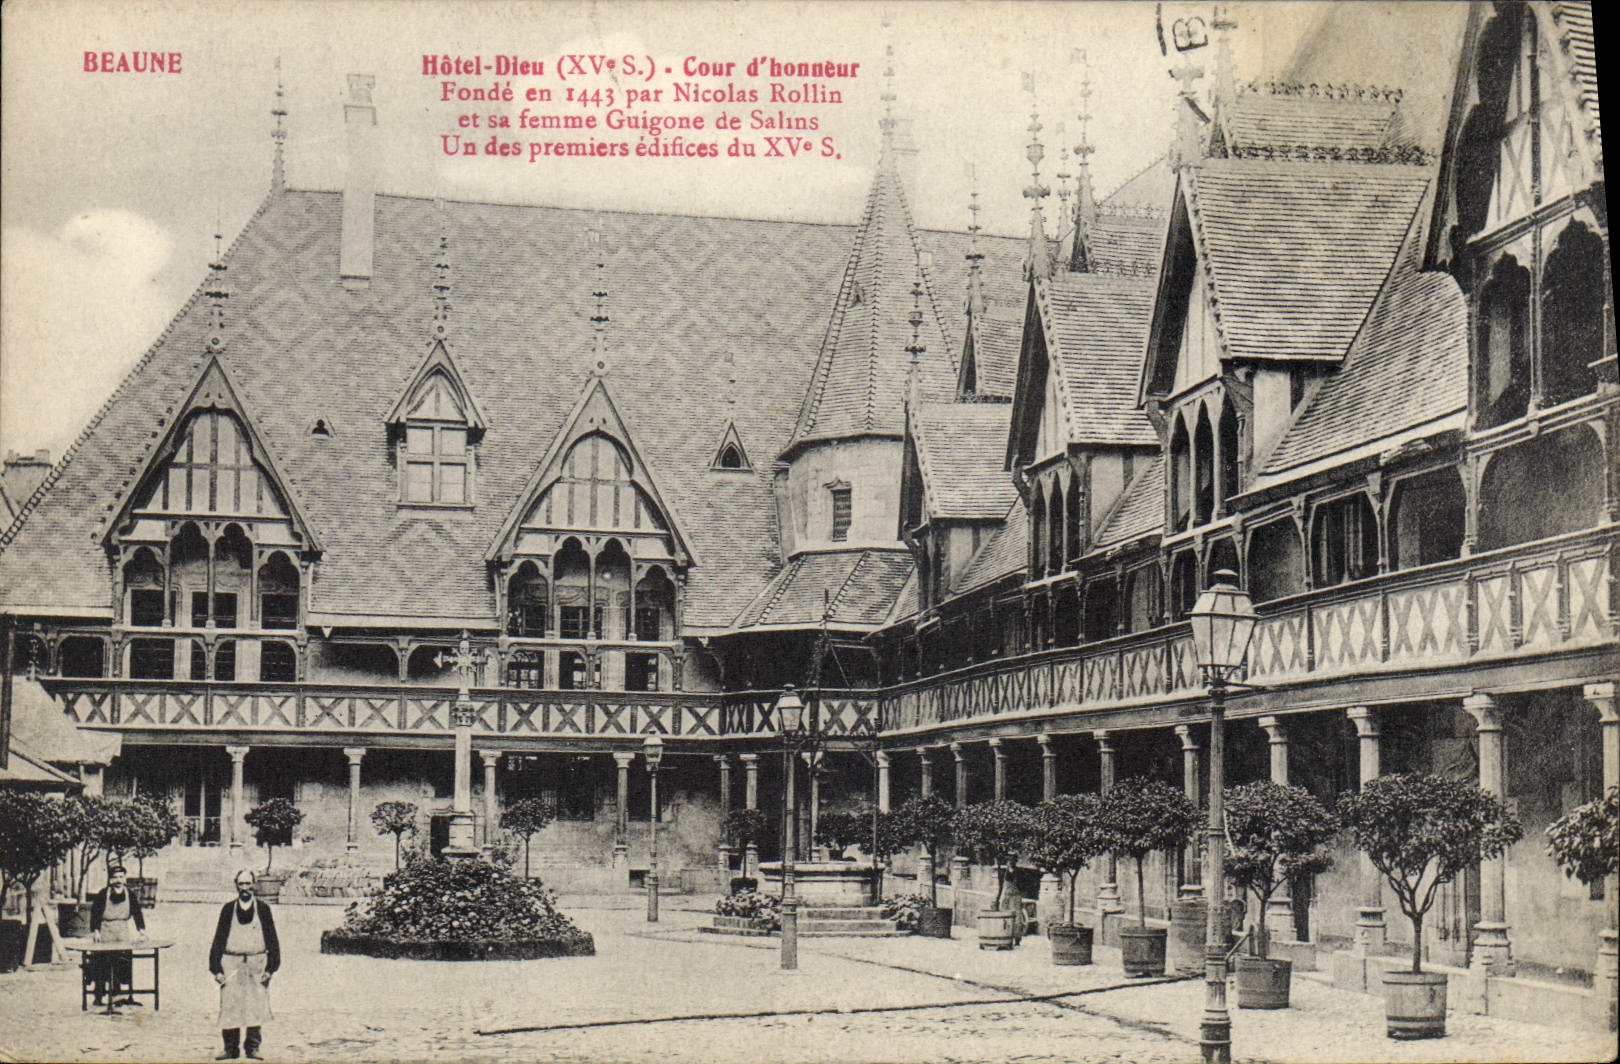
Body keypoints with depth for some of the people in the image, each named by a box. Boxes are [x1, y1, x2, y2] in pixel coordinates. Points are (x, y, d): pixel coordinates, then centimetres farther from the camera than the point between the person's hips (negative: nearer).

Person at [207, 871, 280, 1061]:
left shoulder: (263, 908, 6)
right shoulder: (228, 909, 8)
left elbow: (272, 939, 7)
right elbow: (219, 939, 9)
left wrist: (270, 967, -1)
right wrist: (217, 969, 1)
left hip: (257, 963, -1)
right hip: (231, 963, 1)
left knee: (256, 1007, -2)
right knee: (229, 1006, -2)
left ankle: (253, 1047, 6)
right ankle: (231, 1048, 7)